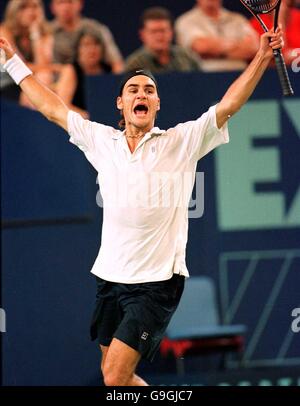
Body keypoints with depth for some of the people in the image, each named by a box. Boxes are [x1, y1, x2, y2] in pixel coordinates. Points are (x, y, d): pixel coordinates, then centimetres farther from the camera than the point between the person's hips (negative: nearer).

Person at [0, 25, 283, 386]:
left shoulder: (181, 141, -1)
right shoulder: (101, 140, 9)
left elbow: (228, 105, -8)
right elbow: (52, 108, 16)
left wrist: (262, 56, -18)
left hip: (157, 281, -5)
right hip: (110, 276, 5)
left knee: (116, 377, -16)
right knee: (111, 372, 11)